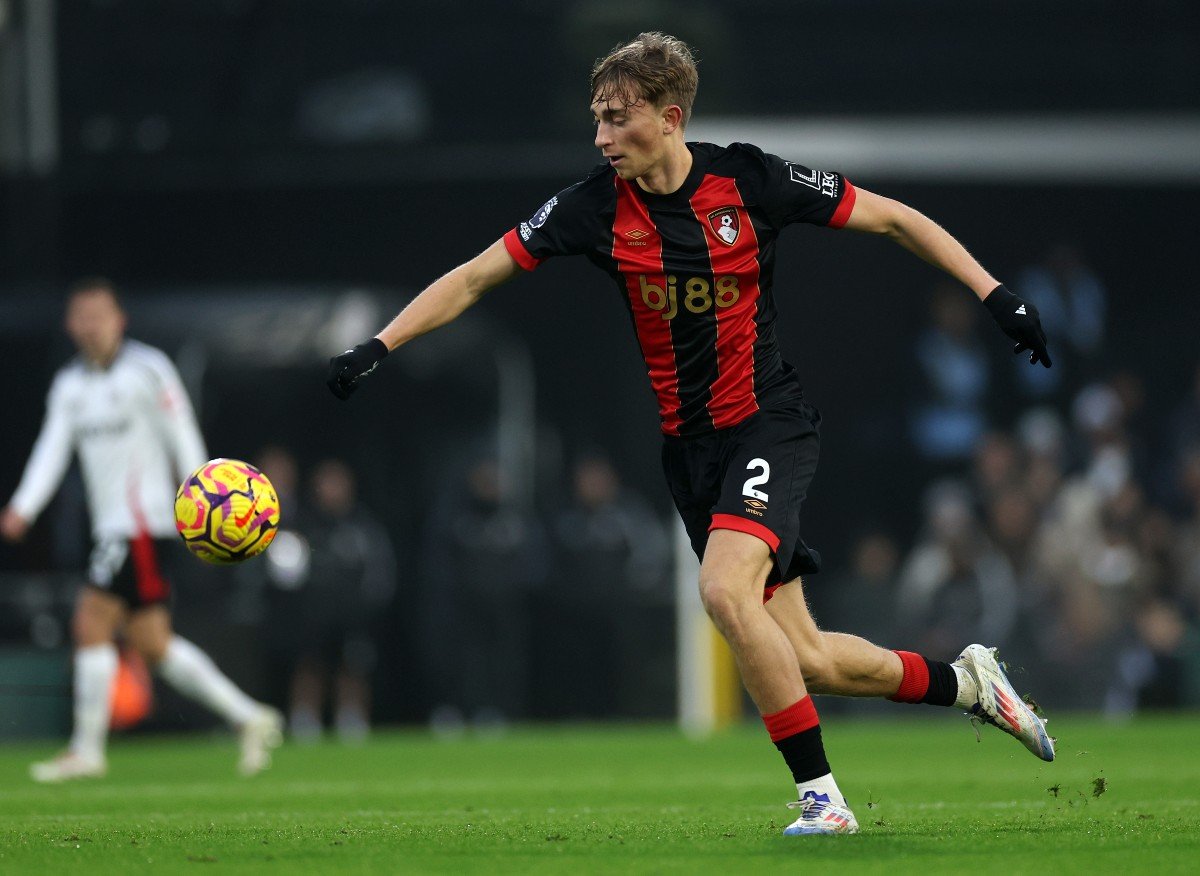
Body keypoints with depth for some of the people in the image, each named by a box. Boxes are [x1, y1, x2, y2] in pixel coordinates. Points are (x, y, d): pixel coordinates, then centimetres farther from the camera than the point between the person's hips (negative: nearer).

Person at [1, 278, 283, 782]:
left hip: (144, 523, -7)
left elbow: (183, 438, -5)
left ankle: (86, 750, -7)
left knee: (91, 623, -12)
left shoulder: (147, 371, -5)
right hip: (112, 527, 7)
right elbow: (53, 448, 5)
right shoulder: (69, 386, 14)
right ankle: (248, 718, 13)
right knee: (152, 643, 6)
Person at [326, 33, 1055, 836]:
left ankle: (821, 795, -20)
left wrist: (994, 293, -7)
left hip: (771, 423, -4)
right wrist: (378, 347, -11)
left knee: (725, 590, -29)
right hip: (690, 443, 4)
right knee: (803, 659, 5)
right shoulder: (597, 207, -5)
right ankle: (964, 683, 31)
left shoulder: (749, 181, -12)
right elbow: (474, 278, -1)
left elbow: (891, 219, -2)